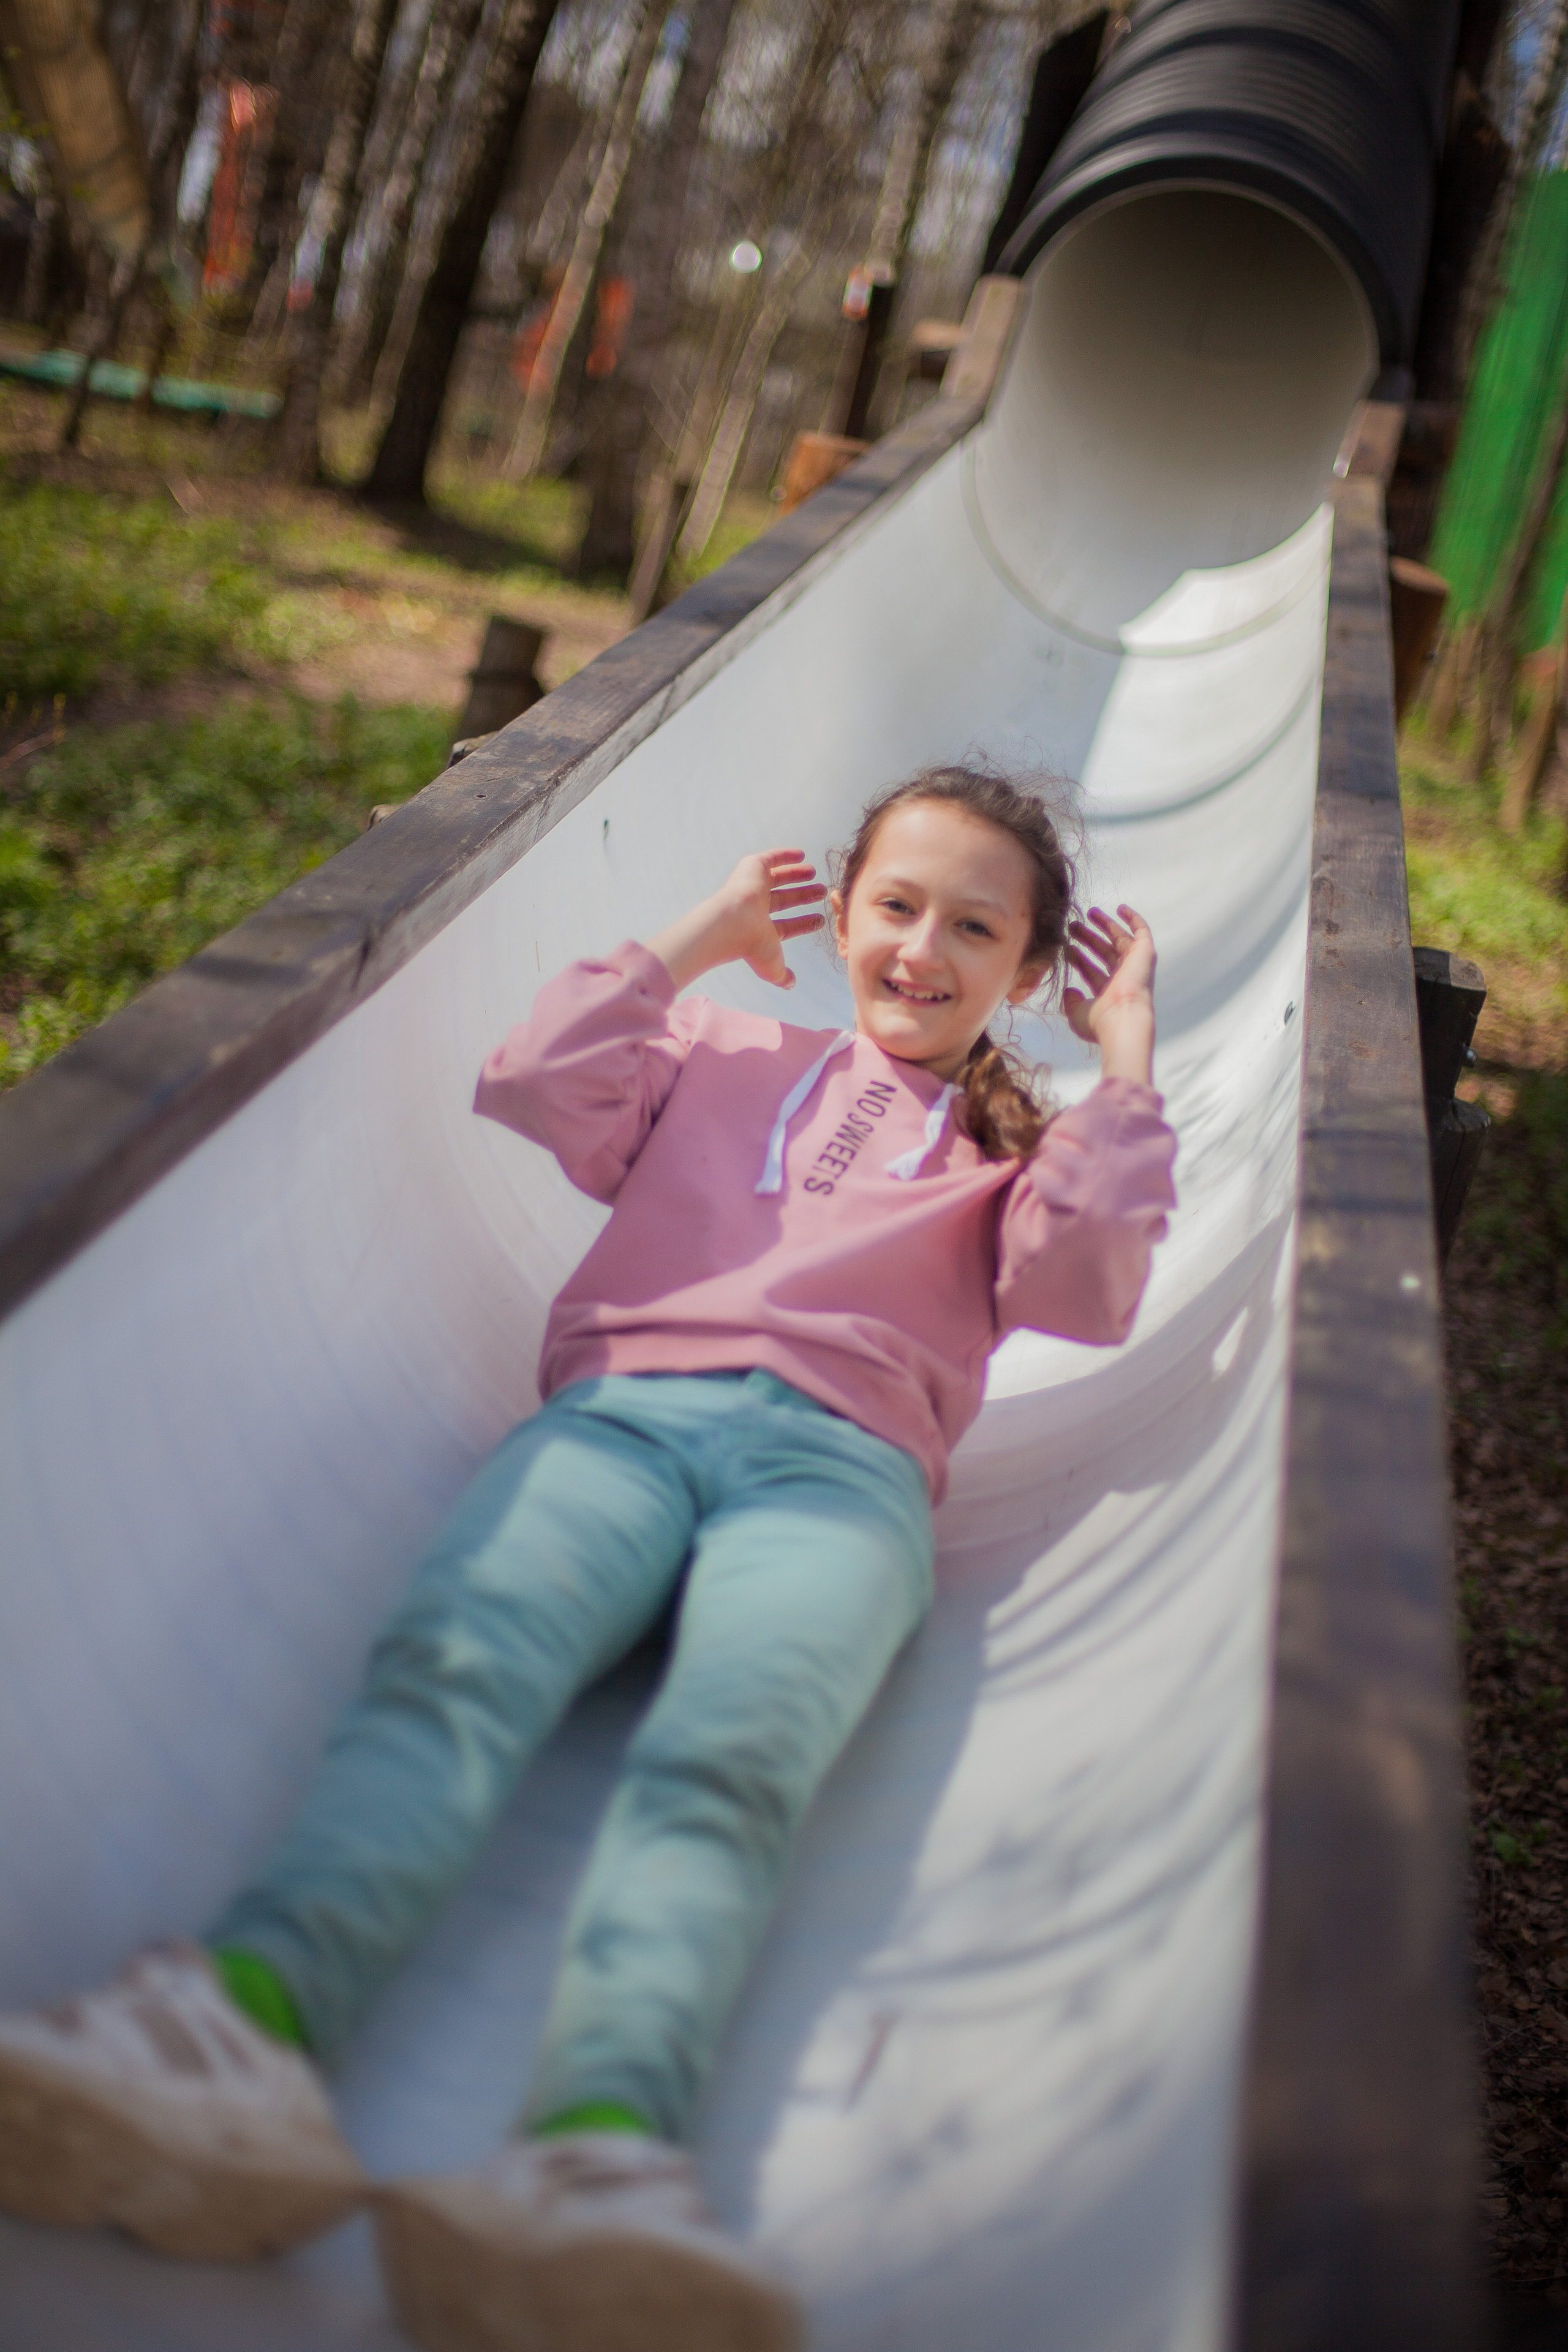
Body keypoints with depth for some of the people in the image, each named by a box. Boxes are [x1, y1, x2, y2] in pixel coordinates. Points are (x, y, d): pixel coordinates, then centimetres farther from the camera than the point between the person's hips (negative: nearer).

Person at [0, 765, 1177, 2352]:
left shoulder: (1021, 1153, 33)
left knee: (727, 1758, -35)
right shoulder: (722, 1056, 35)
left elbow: (1085, 1297, 12)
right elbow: (531, 1091, 20)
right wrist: (684, 943, 26)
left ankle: (604, 2145, -59)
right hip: (621, 1412, 2)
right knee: (453, 1662, -33)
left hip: (839, 1464, -1)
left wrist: (1127, 1064, 18)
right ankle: (245, 2022, -56)